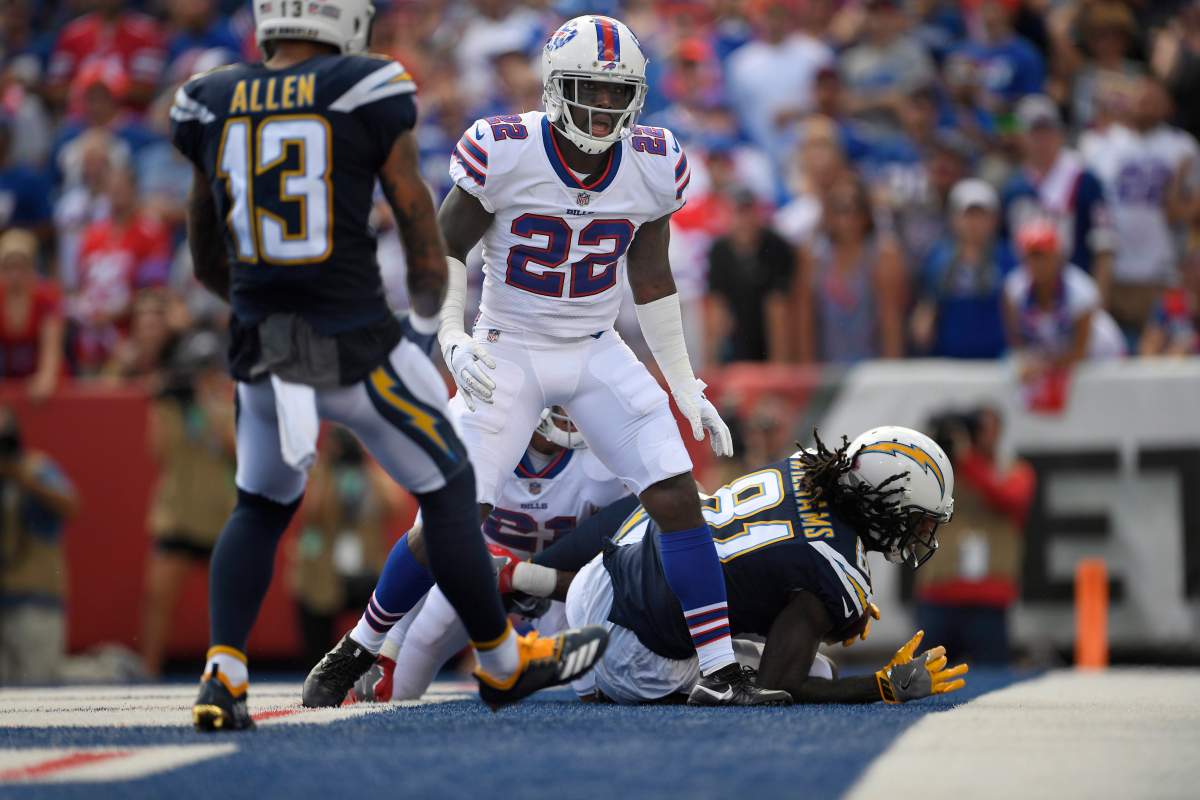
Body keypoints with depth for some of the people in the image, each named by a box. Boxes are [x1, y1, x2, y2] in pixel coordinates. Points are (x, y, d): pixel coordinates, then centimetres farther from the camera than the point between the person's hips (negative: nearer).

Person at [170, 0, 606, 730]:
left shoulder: (212, 105, 2)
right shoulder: (367, 94, -9)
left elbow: (209, 261, 13)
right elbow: (419, 219, 0)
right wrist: (426, 319, 16)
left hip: (260, 345, 4)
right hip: (356, 346, -4)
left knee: (261, 509, 22)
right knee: (449, 492, 15)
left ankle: (223, 675, 5)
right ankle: (503, 663, 27)